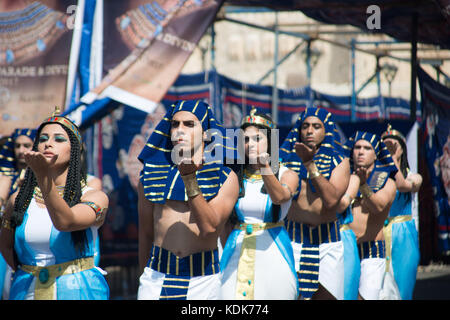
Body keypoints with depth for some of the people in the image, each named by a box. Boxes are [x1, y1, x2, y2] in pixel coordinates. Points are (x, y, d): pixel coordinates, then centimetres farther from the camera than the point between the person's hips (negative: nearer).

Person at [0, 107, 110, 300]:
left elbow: (64, 222, -23)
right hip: (27, 292, 2)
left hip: (78, 291, -2)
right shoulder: (19, 200, 7)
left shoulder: (95, 197, -4)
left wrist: (44, 175, -34)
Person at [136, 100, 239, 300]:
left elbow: (209, 227, -14)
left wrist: (190, 179, -20)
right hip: (157, 276, 1)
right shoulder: (152, 174, 8)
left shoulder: (226, 179, 0)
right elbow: (145, 233, 14)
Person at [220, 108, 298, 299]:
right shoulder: (235, 176, 8)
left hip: (273, 255, -2)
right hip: (237, 254, 2)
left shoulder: (287, 175, 2)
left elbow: (279, 196, -20)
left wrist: (264, 166, -36)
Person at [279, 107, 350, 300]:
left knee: (326, 294, -2)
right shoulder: (288, 159, 8)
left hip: (328, 242, 0)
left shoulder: (339, 162, 6)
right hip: (292, 240, 0)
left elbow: (331, 199, -12)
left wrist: (310, 164, -17)